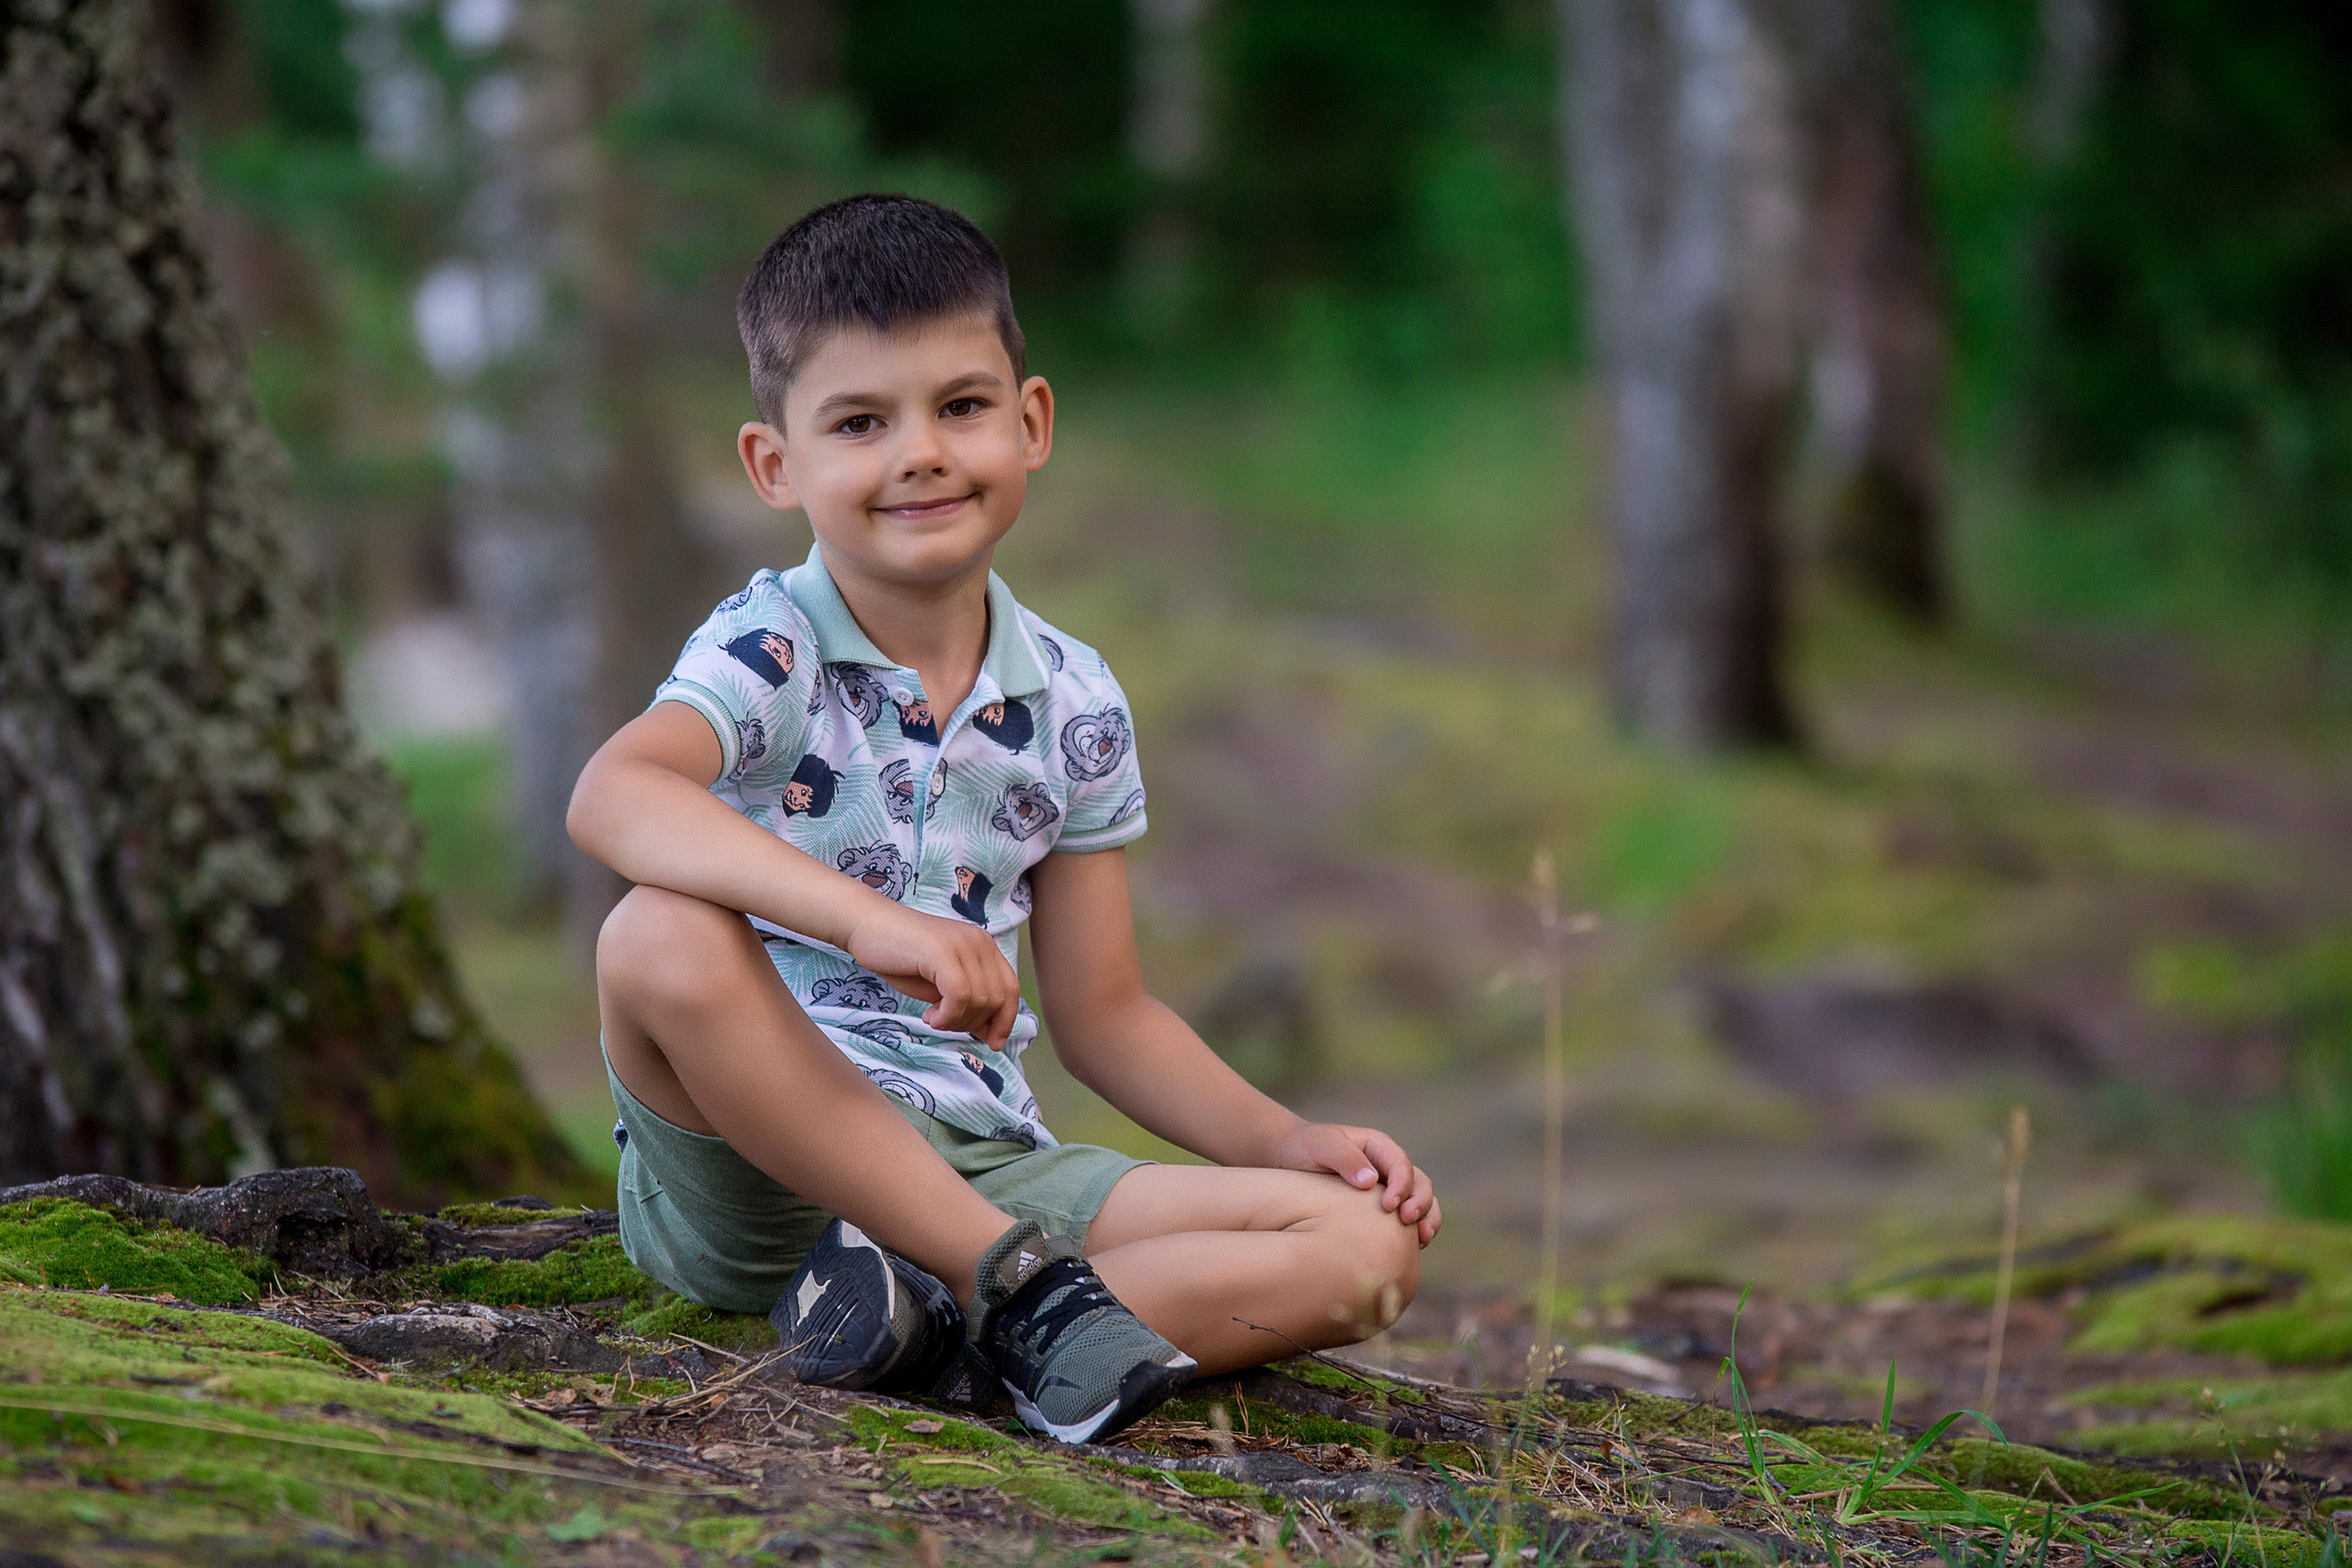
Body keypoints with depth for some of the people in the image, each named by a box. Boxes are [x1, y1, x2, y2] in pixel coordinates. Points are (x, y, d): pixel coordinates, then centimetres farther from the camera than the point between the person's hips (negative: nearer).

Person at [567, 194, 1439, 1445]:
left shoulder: (1075, 708, 9)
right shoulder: (769, 651, -7)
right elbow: (612, 797, -30)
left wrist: (1286, 1139, 2)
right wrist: (867, 920, -42)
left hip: (981, 1168, 4)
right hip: (755, 1169, -4)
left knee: (1369, 1246, -13)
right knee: (662, 940, -35)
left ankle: (940, 1328, -30)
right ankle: (1018, 1281, -29)